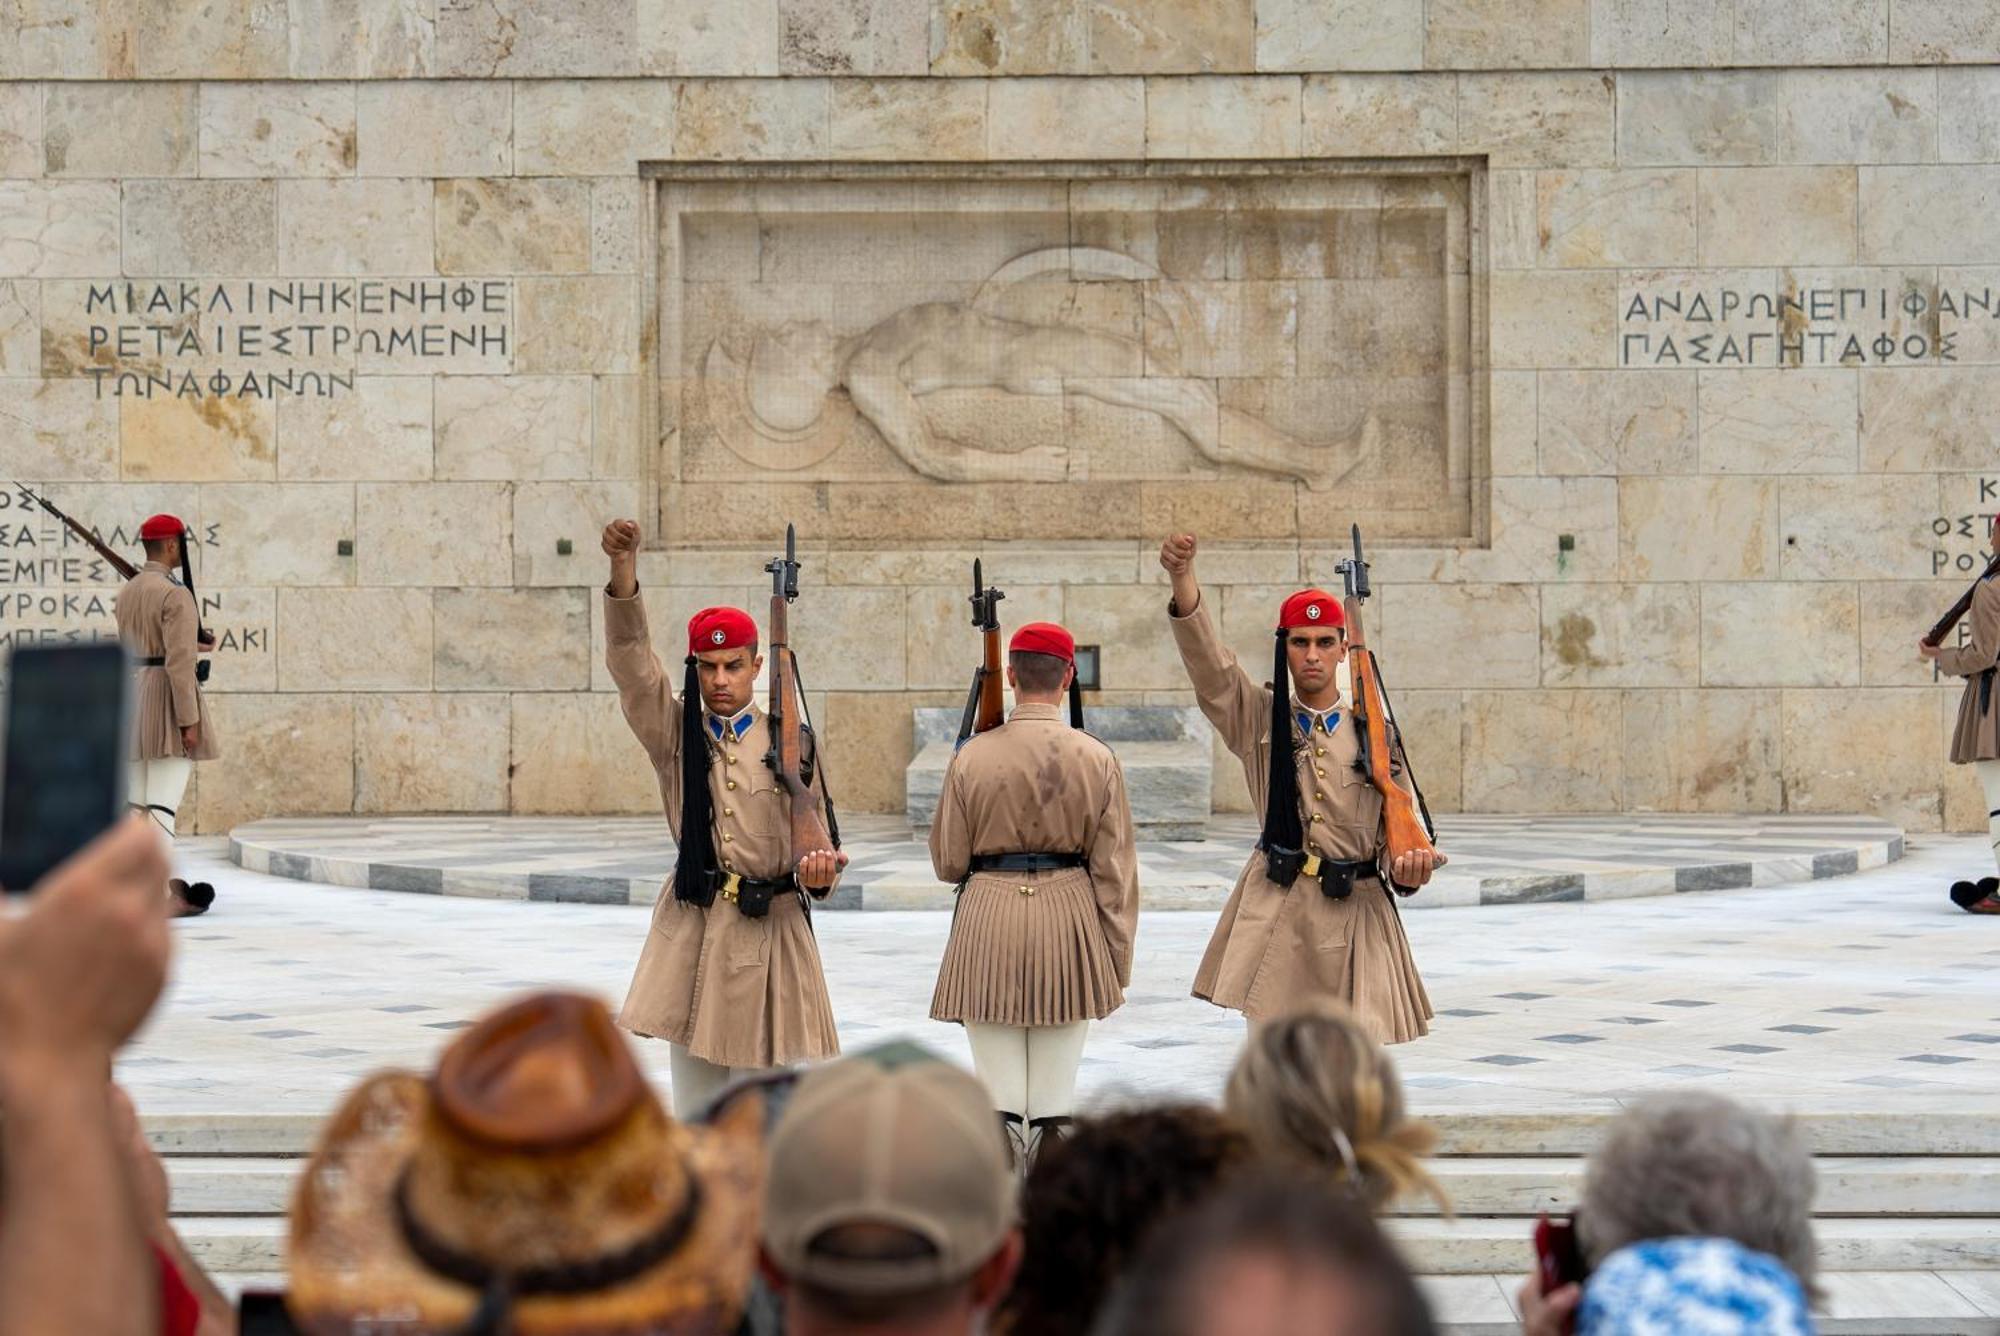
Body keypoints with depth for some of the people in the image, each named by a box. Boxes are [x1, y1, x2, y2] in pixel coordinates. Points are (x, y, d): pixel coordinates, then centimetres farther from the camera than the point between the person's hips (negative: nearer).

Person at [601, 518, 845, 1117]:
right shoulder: (673, 731, 4)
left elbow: (811, 835, 3)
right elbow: (630, 656, -10)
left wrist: (816, 869, -22)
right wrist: (623, 567, -25)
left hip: (771, 929, -1)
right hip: (693, 928, 1)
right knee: (694, 1102, 5)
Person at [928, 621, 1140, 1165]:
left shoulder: (971, 757, -4)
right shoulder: (1097, 759, -3)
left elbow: (948, 862, 2)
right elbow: (1115, 870, -1)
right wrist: (1117, 962, 6)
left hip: (989, 920, -1)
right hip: (1069, 918, 1)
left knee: (998, 1095, 5)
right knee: (1055, 1098, 9)